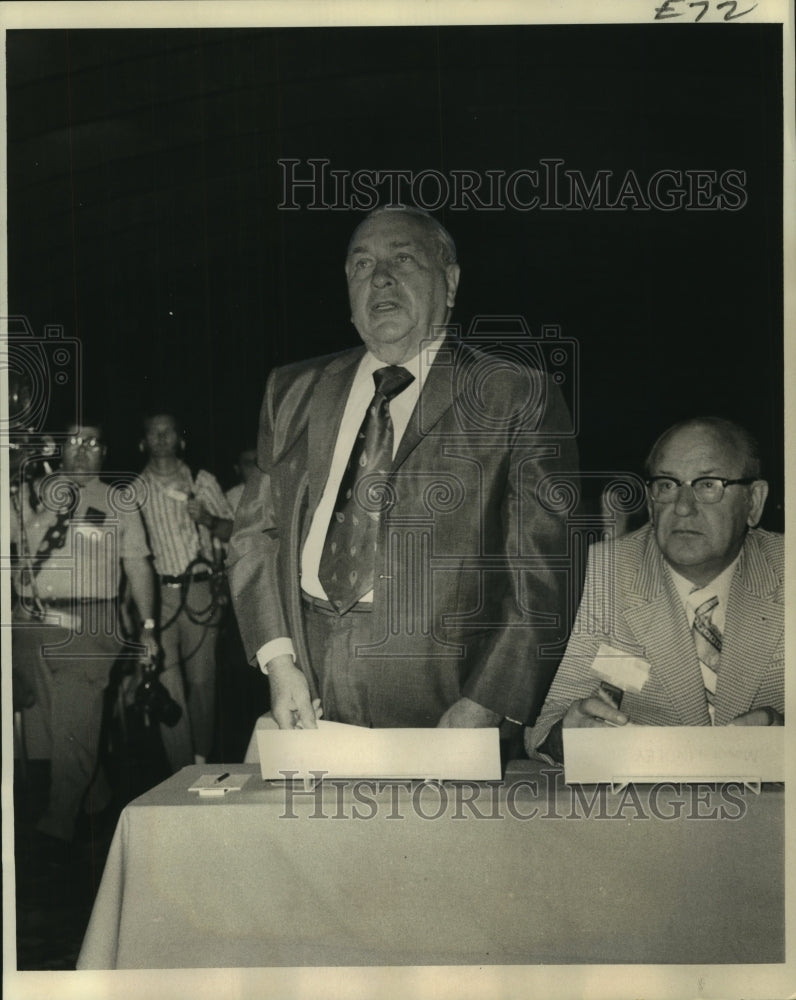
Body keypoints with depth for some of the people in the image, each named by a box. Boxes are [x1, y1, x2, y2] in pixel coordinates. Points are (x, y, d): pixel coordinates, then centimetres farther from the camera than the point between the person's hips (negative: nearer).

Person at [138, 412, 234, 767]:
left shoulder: (202, 481, 13)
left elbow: (231, 530, 13)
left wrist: (208, 519, -7)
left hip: (200, 592, 1)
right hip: (157, 593, -1)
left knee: (202, 678, 1)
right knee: (167, 682, -6)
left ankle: (202, 759, 16)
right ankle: (183, 772, -1)